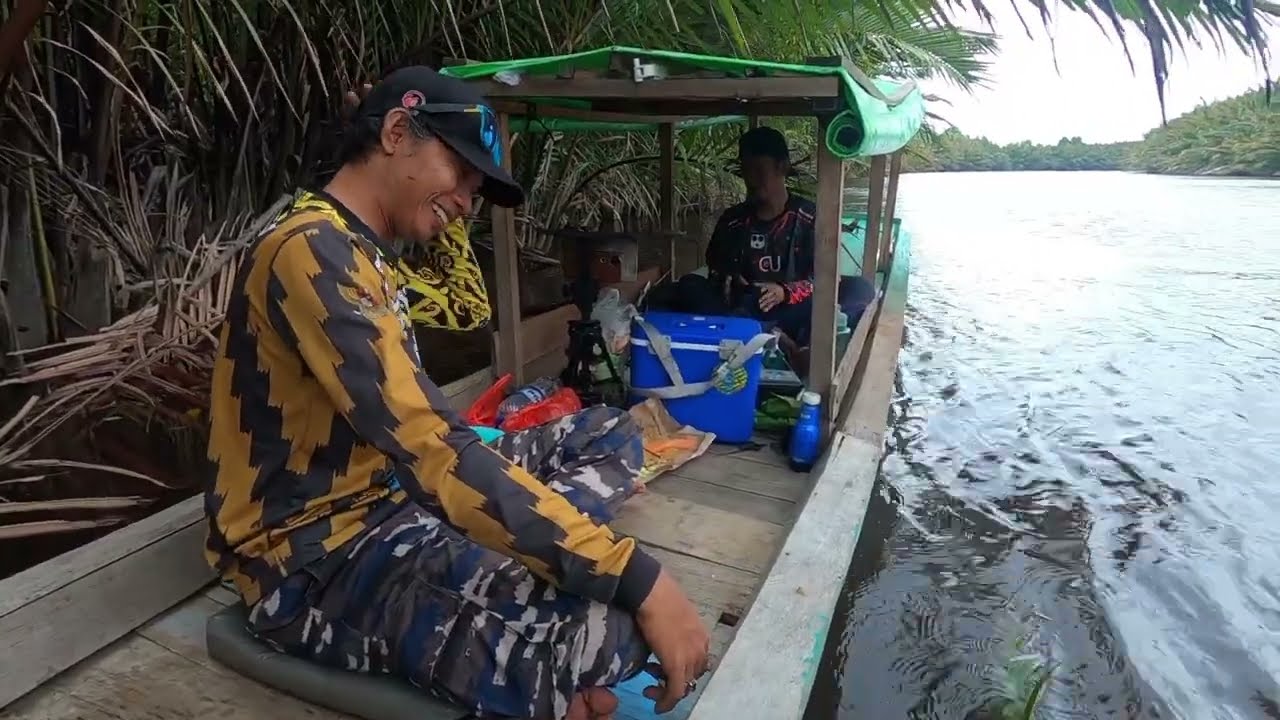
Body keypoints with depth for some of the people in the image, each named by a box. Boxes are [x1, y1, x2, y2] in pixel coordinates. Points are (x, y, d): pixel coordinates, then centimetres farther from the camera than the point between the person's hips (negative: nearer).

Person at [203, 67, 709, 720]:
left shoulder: (360, 251, 13)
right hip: (315, 554, -10)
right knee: (607, 632, -34)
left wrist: (441, 202, 15)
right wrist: (637, 577, -31)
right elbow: (433, 450, -31)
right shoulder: (312, 250, -20)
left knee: (608, 433, 6)